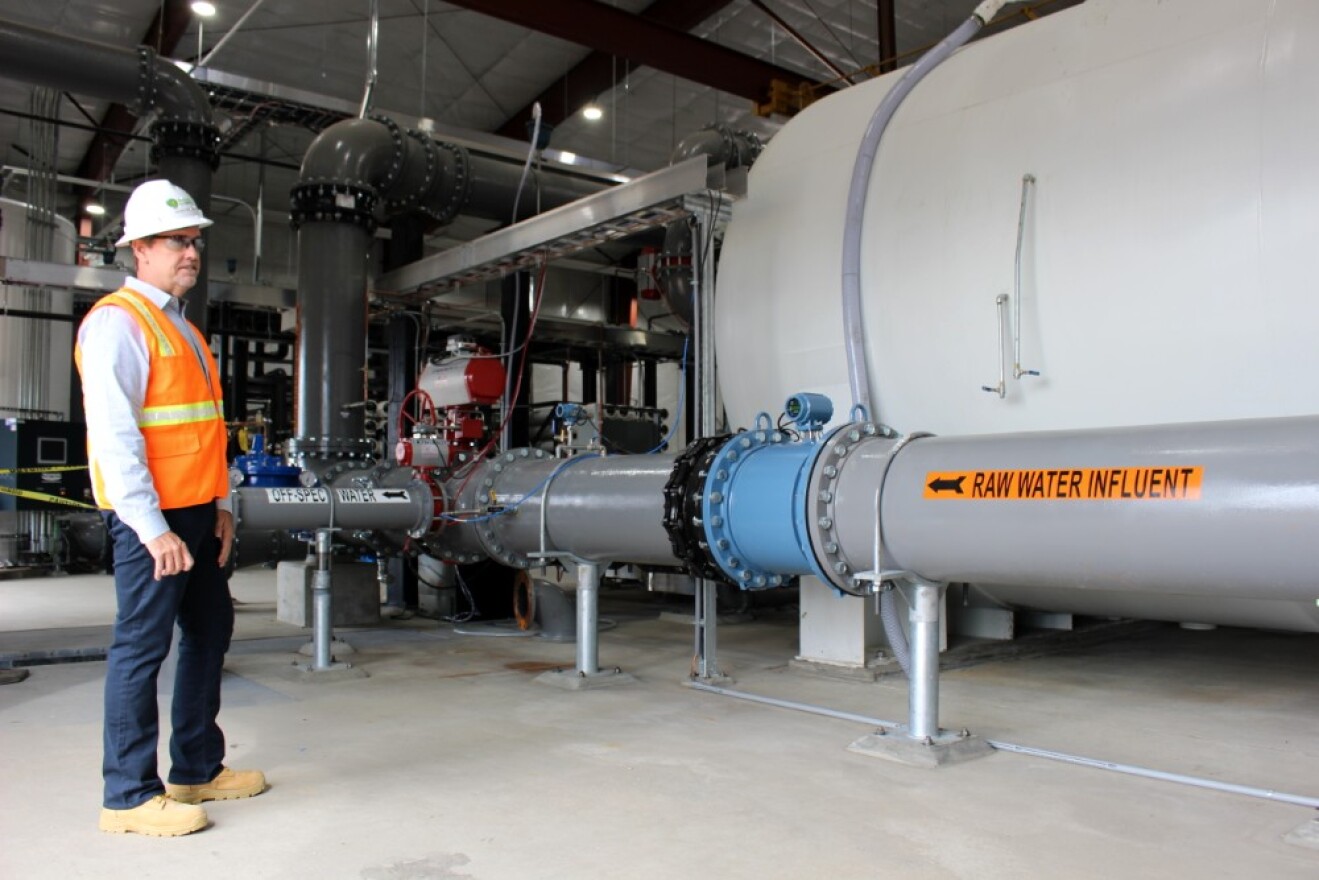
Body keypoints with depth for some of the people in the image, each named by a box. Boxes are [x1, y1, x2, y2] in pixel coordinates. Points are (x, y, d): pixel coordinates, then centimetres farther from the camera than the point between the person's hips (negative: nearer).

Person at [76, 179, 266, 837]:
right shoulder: (119, 321, -9)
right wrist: (153, 528, -21)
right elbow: (113, 435, -17)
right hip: (152, 516, -9)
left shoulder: (182, 328, 19)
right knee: (142, 646, -3)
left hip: (196, 513, 10)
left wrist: (220, 504, 15)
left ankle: (198, 769, 26)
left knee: (210, 632, 14)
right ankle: (129, 795, 8)